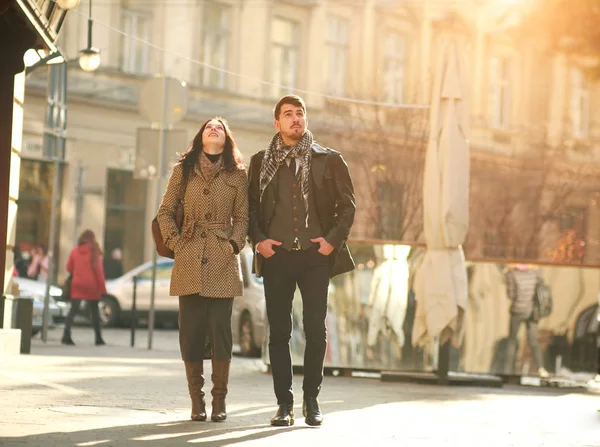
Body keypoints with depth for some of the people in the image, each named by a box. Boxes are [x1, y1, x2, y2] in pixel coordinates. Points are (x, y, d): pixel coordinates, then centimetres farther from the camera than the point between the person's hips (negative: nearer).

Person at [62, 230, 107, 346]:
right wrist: (102, 287, -5)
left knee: (73, 310, -1)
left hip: (77, 284, 2)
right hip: (91, 285, -2)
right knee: (94, 311, 9)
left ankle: (66, 335, -18)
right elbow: (98, 269, -8)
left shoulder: (74, 251, 3)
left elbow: (69, 268, 8)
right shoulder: (95, 252, -5)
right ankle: (98, 338, 12)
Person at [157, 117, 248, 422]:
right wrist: (175, 244, 1)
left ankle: (219, 400, 4)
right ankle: (196, 401, 7)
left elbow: (242, 217, 10)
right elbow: (165, 211, 12)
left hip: (223, 261, 0)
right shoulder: (184, 170, 10)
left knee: (220, 329, -4)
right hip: (189, 260, 1)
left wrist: (234, 244, -4)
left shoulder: (238, 174, 9)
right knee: (191, 329, -1)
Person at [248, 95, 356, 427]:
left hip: (315, 255, -1)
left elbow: (347, 204, 7)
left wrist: (333, 239, -4)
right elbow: (250, 206, 12)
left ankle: (311, 400, 10)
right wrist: (259, 239, -3)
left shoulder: (329, 160, 7)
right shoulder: (261, 162, 10)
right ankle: (284, 403, 7)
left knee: (316, 330, -1)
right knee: (278, 331, 1)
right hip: (277, 255, 1)